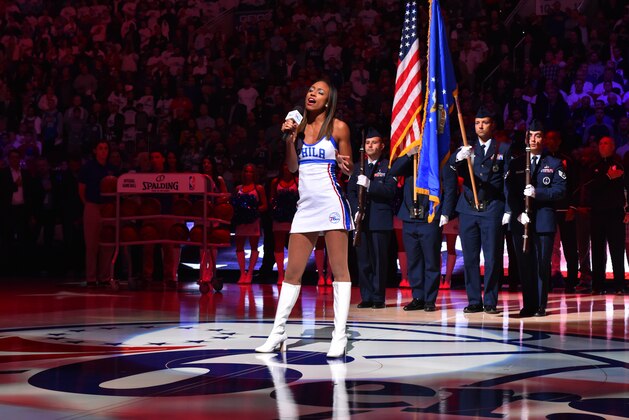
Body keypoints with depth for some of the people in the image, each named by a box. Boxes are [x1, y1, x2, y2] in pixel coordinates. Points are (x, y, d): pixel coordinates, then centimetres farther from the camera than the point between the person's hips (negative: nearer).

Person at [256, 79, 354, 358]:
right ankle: (278, 333, 13)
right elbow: (292, 166, 10)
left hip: (331, 202, -6)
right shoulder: (301, 126, 13)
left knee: (339, 270, -4)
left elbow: (349, 169, 2)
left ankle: (339, 335, -5)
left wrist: (344, 164, -19)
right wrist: (289, 137, -1)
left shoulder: (338, 127, 0)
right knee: (292, 271, 7)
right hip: (306, 206, 6)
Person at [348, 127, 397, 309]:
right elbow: (350, 191, 14)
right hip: (361, 220, 4)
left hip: (380, 220, -4)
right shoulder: (358, 167, 19)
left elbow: (390, 191, -10)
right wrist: (356, 211, -3)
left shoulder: (388, 166, 3)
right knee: (363, 260, 4)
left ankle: (378, 298, 0)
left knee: (379, 260, -4)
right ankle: (366, 297, 10)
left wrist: (369, 185, -23)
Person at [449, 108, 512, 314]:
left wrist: (508, 210, -6)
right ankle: (474, 301, 10)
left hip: (493, 210, -2)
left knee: (492, 258, -2)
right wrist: (458, 157, -31)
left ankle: (490, 302, 4)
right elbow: (451, 166, -7)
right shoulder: (467, 148, 12)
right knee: (470, 258, 4)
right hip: (468, 210, 2)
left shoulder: (504, 149, 6)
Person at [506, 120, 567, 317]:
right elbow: (510, 192, 6)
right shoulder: (516, 164, 14)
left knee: (542, 263, -3)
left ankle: (541, 305, 2)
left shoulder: (554, 164, 8)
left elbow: (560, 190, -3)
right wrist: (519, 212, -10)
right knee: (524, 263, 2)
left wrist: (537, 193, -17)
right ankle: (528, 305, 7)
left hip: (544, 220, -2)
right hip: (521, 219, 2)